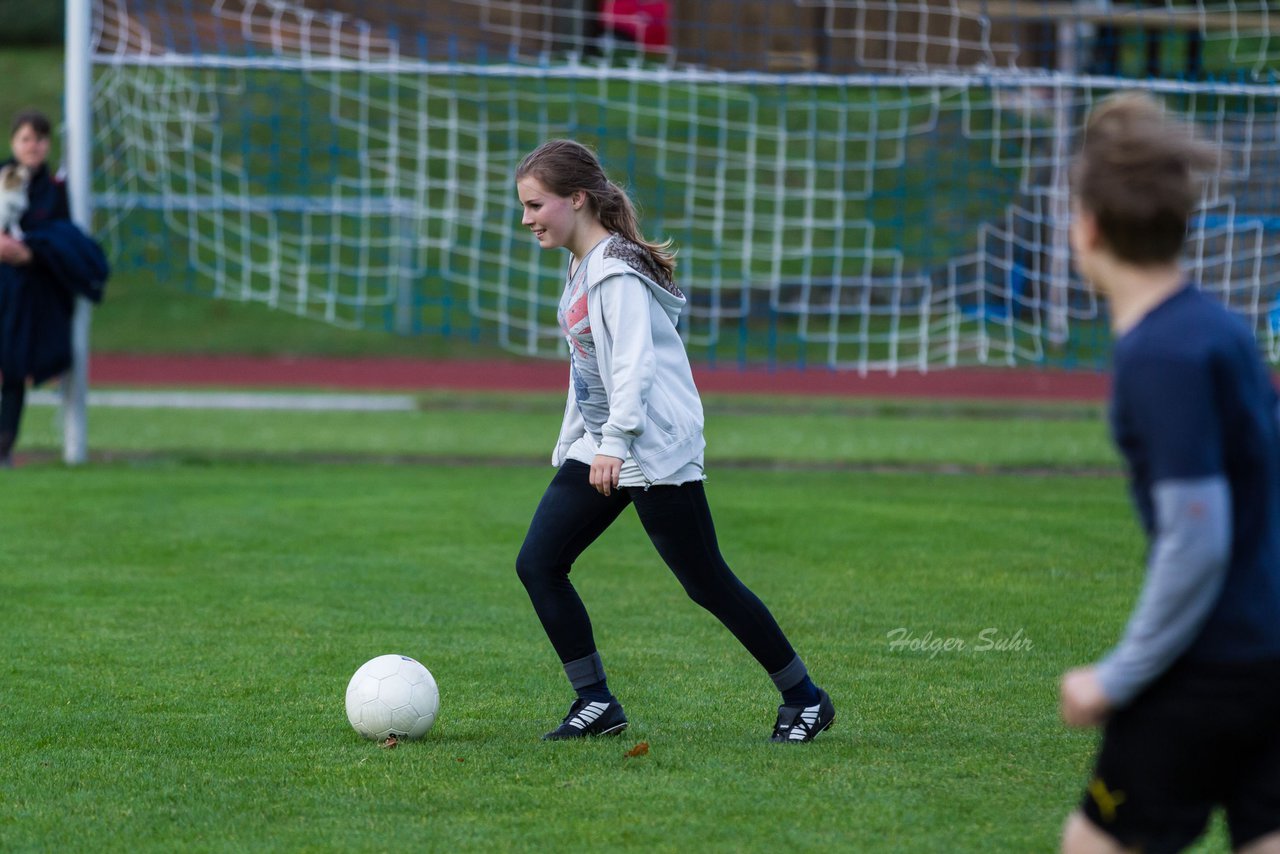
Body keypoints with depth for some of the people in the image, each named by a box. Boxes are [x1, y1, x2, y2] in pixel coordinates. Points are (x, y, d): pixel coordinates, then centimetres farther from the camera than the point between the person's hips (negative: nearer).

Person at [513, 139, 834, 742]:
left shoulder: (617, 269, -14)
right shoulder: (581, 268, 14)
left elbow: (634, 359, -24)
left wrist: (615, 442, -31)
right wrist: (570, 443, 25)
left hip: (654, 450, -9)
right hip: (597, 451, 9)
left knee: (706, 583, -4)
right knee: (537, 564, -2)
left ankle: (805, 699, 9)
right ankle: (595, 703, 4)